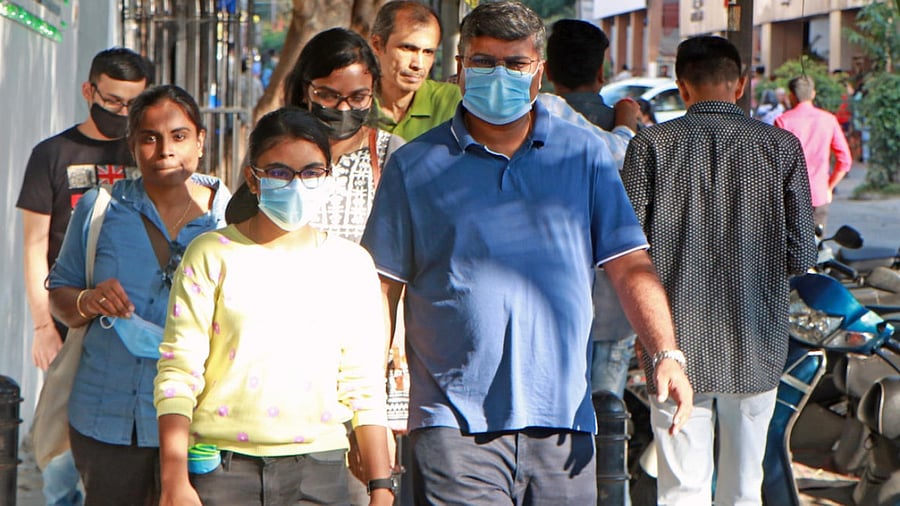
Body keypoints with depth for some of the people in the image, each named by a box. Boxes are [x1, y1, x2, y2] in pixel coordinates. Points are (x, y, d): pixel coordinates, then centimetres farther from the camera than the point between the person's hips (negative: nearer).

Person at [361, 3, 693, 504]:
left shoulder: (584, 155, 11)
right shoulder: (415, 165, 6)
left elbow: (631, 268, 6)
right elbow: (382, 289, 6)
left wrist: (667, 354, -9)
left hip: (563, 423, 2)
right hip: (455, 422, -2)